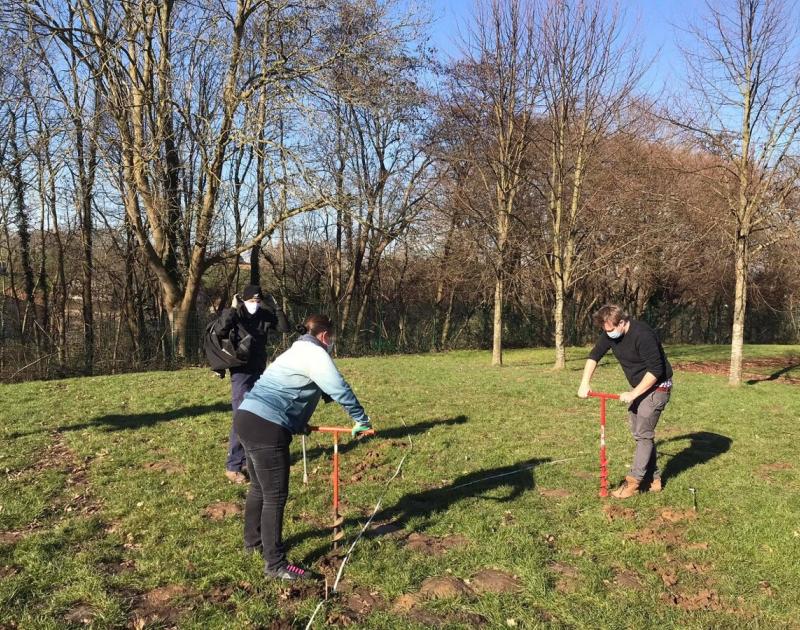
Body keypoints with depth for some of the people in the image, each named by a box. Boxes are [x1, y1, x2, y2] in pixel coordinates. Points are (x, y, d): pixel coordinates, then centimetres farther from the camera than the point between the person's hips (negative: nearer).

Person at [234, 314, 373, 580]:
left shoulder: (297, 351, 24)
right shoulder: (315, 353, -7)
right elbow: (339, 390, -13)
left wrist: (298, 423, 32)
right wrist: (362, 420, -4)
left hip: (248, 418, 10)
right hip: (266, 427, -10)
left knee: (260, 487, 24)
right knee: (275, 495, -5)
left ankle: (253, 541, 40)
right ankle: (275, 564, 0)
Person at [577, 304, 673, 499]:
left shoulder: (642, 335, -30)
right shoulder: (610, 334, -5)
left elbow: (655, 369, -29)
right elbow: (594, 355, 5)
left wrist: (633, 394, -26)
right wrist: (585, 383, -6)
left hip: (657, 386, -9)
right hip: (640, 388, 9)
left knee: (643, 433, -10)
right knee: (640, 432, 11)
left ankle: (633, 481, -4)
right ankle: (653, 479, 20)